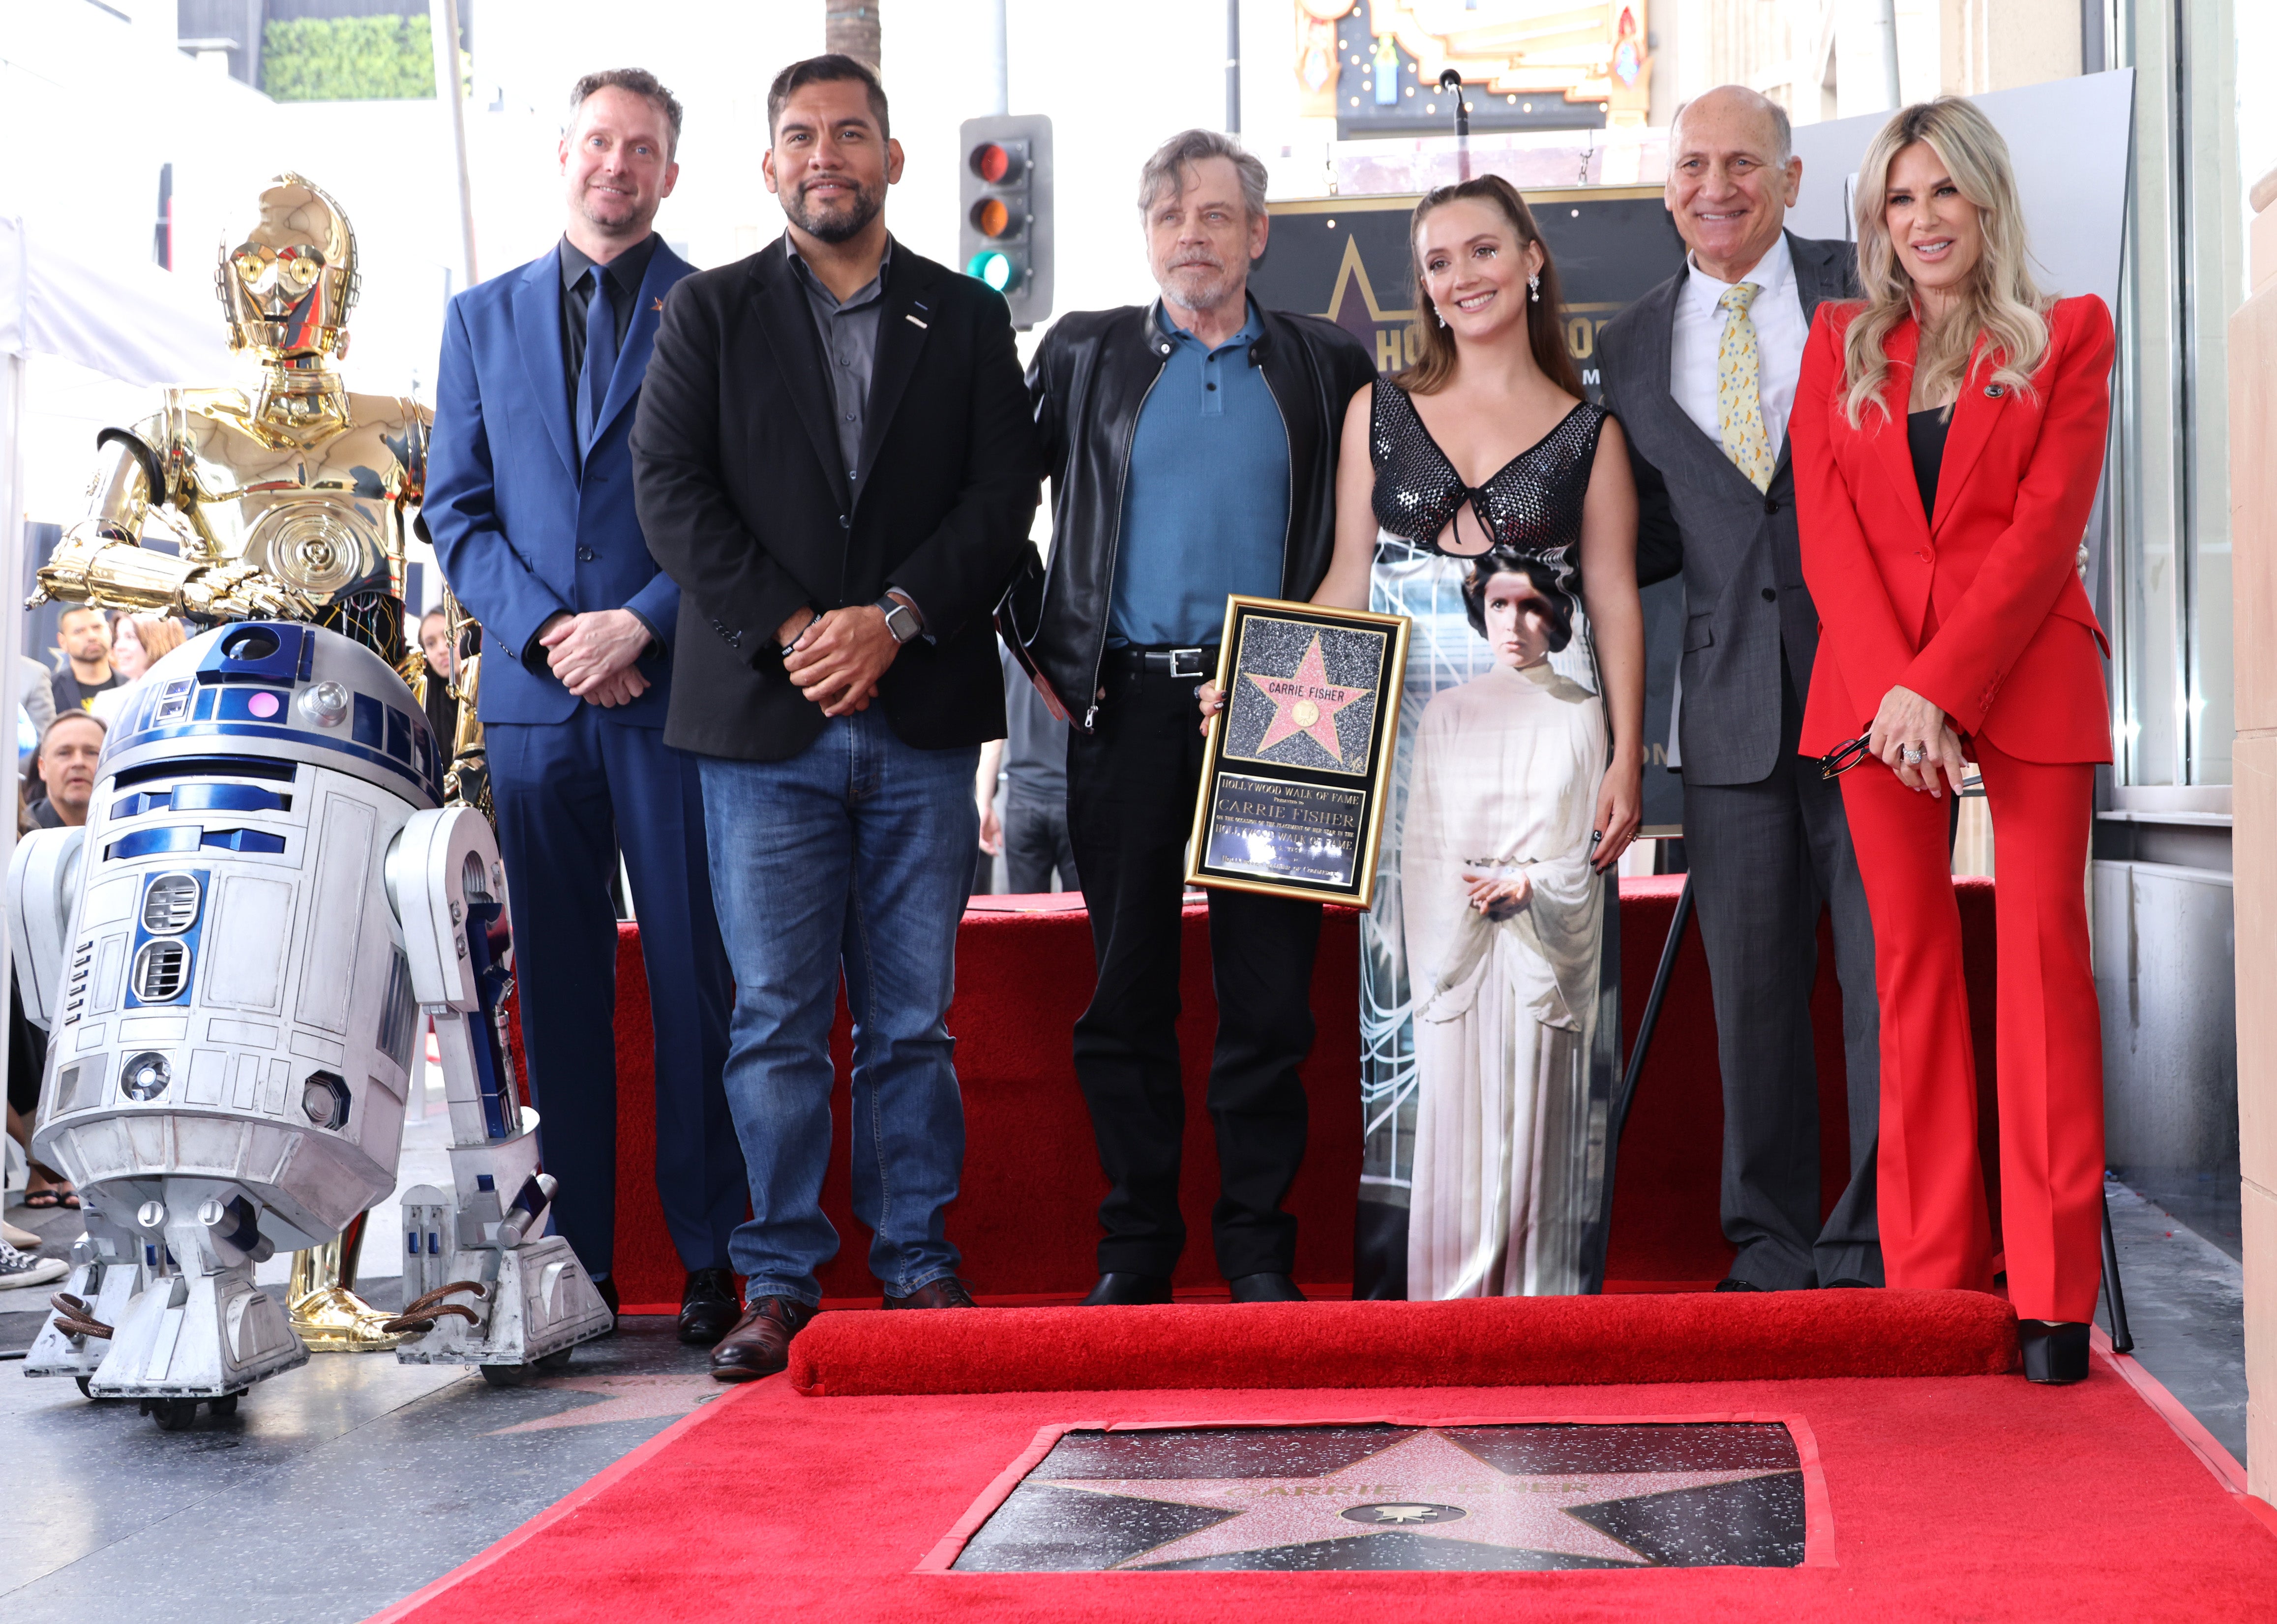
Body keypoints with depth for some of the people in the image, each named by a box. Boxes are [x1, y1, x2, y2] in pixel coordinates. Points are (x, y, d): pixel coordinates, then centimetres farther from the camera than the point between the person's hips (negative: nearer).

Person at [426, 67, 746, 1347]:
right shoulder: (483, 319, 16)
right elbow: (459, 508, 11)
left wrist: (642, 623, -12)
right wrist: (545, 632, -5)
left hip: (678, 694, -3)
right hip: (534, 700, 3)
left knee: (695, 978, -2)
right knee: (559, 984, 5)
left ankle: (713, 1259, 5)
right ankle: (575, 1262, 11)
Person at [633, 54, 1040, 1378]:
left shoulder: (968, 318, 11)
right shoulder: (707, 314, 9)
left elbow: (1006, 497, 2)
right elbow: (672, 493, -1)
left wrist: (895, 618, -12)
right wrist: (790, 629, -12)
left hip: (925, 720, 1)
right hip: (765, 719, -1)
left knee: (915, 1018, 6)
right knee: (777, 1017, 1)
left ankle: (920, 1260, 16)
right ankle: (781, 1277, 9)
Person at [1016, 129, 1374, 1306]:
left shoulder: (1329, 367, 10)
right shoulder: (1083, 355, 11)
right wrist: (1039, 643, 7)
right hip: (1123, 709, 0)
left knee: (1269, 990, 0)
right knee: (1126, 988, 3)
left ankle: (1257, 1246, 9)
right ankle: (1135, 1247, 12)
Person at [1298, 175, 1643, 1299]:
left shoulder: (1588, 432, 8)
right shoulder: (1380, 411, 11)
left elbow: (1615, 599, 6)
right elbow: (1348, 578, 10)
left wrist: (1626, 758, -2)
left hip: (1545, 734, -1)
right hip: (1410, 736, 1)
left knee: (1537, 985, -3)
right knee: (1419, 985, -1)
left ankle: (1535, 1261, 5)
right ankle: (1425, 1259, 5)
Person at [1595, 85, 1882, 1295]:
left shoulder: (1869, 293, 4)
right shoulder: (1632, 348, 12)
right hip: (1733, 708, 3)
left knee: (1891, 978, 0)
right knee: (1752, 991, 7)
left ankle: (1878, 1243, 12)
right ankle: (1770, 1241, 19)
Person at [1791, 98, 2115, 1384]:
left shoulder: (2068, 337, 6)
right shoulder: (1841, 347, 13)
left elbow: (2045, 528, -5)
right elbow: (1827, 531, 4)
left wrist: (1941, 686, -14)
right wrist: (1892, 690, -11)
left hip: (2025, 684, -2)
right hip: (1876, 687, 3)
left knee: (2044, 962, -5)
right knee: (1912, 966, 4)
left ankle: (2054, 1290, -3)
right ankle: (1934, 1273, 10)